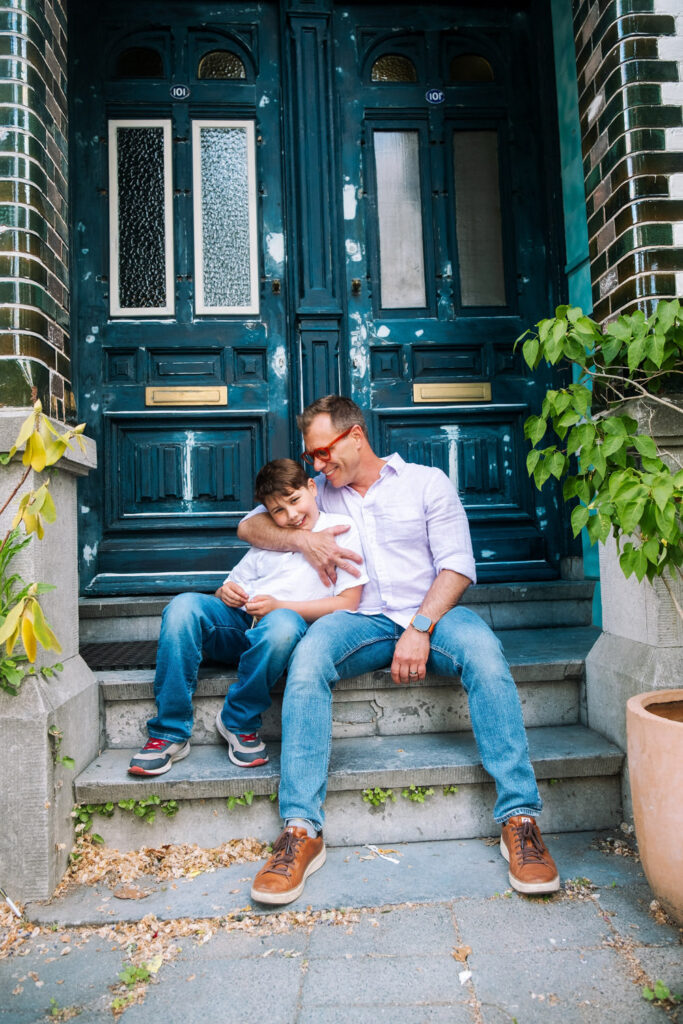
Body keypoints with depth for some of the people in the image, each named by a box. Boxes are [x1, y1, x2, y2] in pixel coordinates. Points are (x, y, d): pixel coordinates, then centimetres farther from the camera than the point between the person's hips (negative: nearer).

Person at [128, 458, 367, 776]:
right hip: (239, 623, 5)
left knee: (282, 624, -40)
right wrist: (225, 592, -1)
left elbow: (347, 603, -3)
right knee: (184, 605, -25)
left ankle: (240, 722, -15)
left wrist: (280, 606, -10)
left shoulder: (340, 528, 7)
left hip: (290, 620, -5)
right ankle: (170, 734, -17)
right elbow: (235, 584, 25)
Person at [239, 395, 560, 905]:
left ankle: (520, 817, -28)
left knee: (484, 651, -34)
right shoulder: (320, 493, 18)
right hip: (362, 619, 2)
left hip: (432, 613, -1)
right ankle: (302, 830, -30)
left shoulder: (426, 482, 7)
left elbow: (458, 566, -2)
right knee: (308, 658, -31)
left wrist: (420, 628, -17)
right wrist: (303, 539, -5)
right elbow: (250, 525, 16)